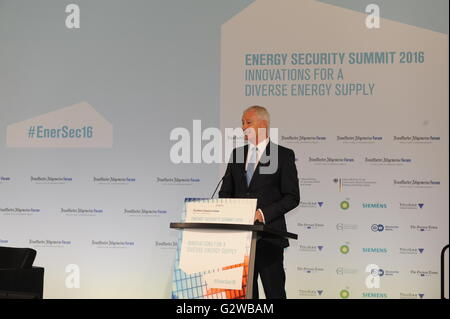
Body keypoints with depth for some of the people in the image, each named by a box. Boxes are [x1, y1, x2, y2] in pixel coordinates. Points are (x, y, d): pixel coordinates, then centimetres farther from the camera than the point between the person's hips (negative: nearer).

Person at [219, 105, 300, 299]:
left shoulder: (284, 155, -1)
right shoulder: (237, 154, 14)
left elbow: (292, 197, -5)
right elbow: (225, 193, 17)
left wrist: (264, 214, -16)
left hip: (269, 237, -5)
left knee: (274, 292, -2)